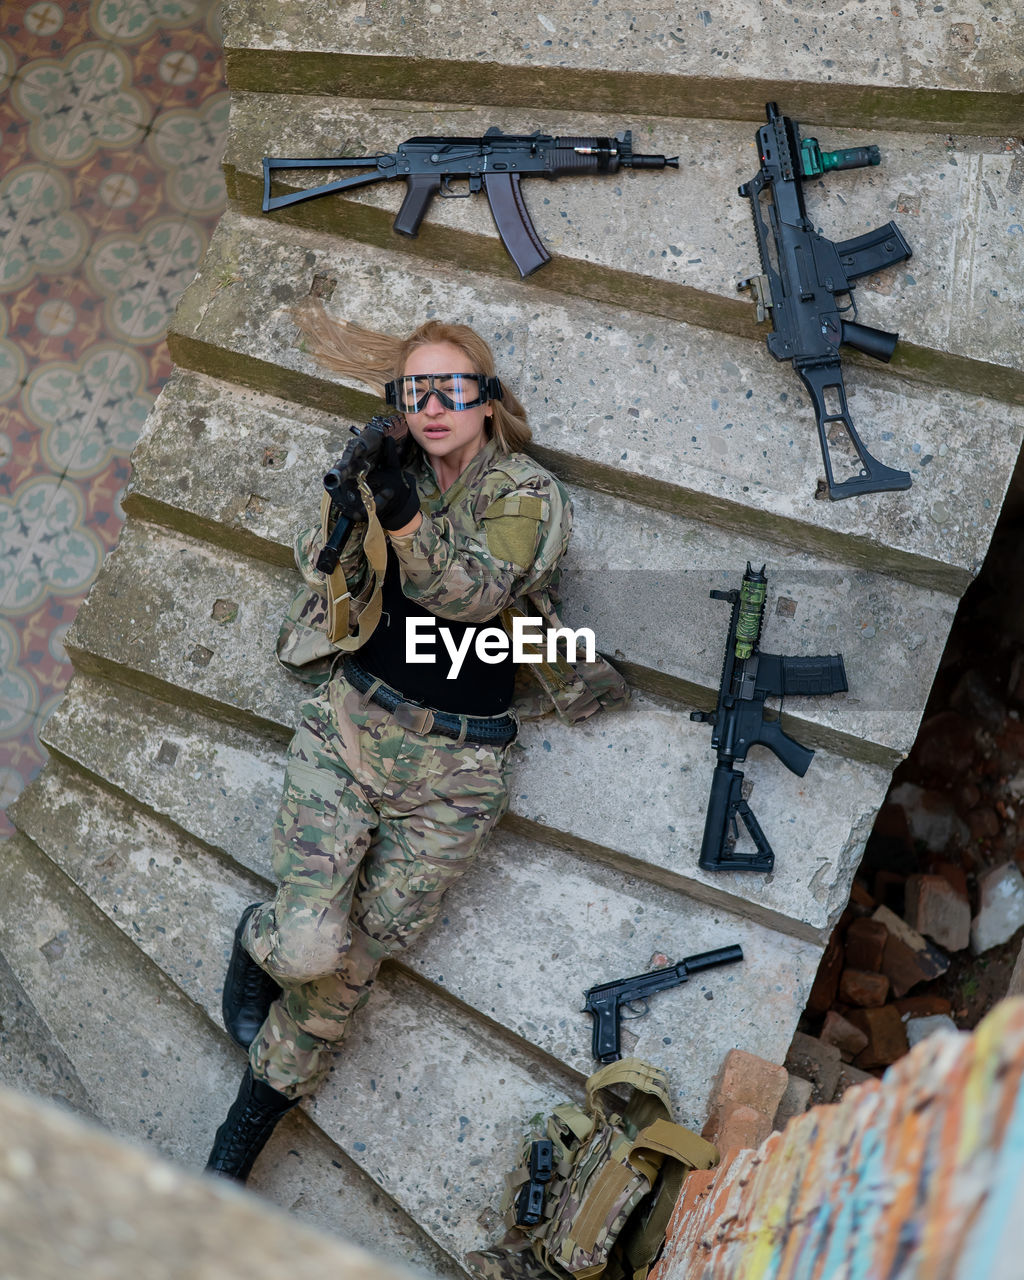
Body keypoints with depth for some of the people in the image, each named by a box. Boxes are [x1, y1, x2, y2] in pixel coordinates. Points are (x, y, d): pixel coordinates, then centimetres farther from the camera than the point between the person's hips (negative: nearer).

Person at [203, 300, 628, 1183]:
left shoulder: (526, 495, -3)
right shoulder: (389, 472, 6)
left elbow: (475, 590, -18)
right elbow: (321, 570, 5)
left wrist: (404, 521, -32)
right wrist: (351, 507, -13)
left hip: (454, 771, -1)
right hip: (349, 723, 1)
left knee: (355, 959, 6)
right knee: (308, 948, -13)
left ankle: (255, 1118, 28)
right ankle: (256, 942, 25)